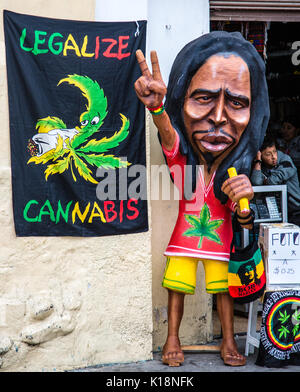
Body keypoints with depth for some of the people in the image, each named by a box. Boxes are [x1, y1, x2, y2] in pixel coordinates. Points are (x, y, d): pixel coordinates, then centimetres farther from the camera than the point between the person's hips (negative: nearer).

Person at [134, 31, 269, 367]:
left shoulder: (236, 166, -17)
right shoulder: (179, 155, -23)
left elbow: (246, 224, -11)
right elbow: (167, 132, -50)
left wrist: (244, 200, -35)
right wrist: (155, 106, -74)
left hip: (219, 239, 1)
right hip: (184, 237, -1)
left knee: (224, 288, 12)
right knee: (176, 288, 9)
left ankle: (228, 341, 32)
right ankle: (172, 338, 29)